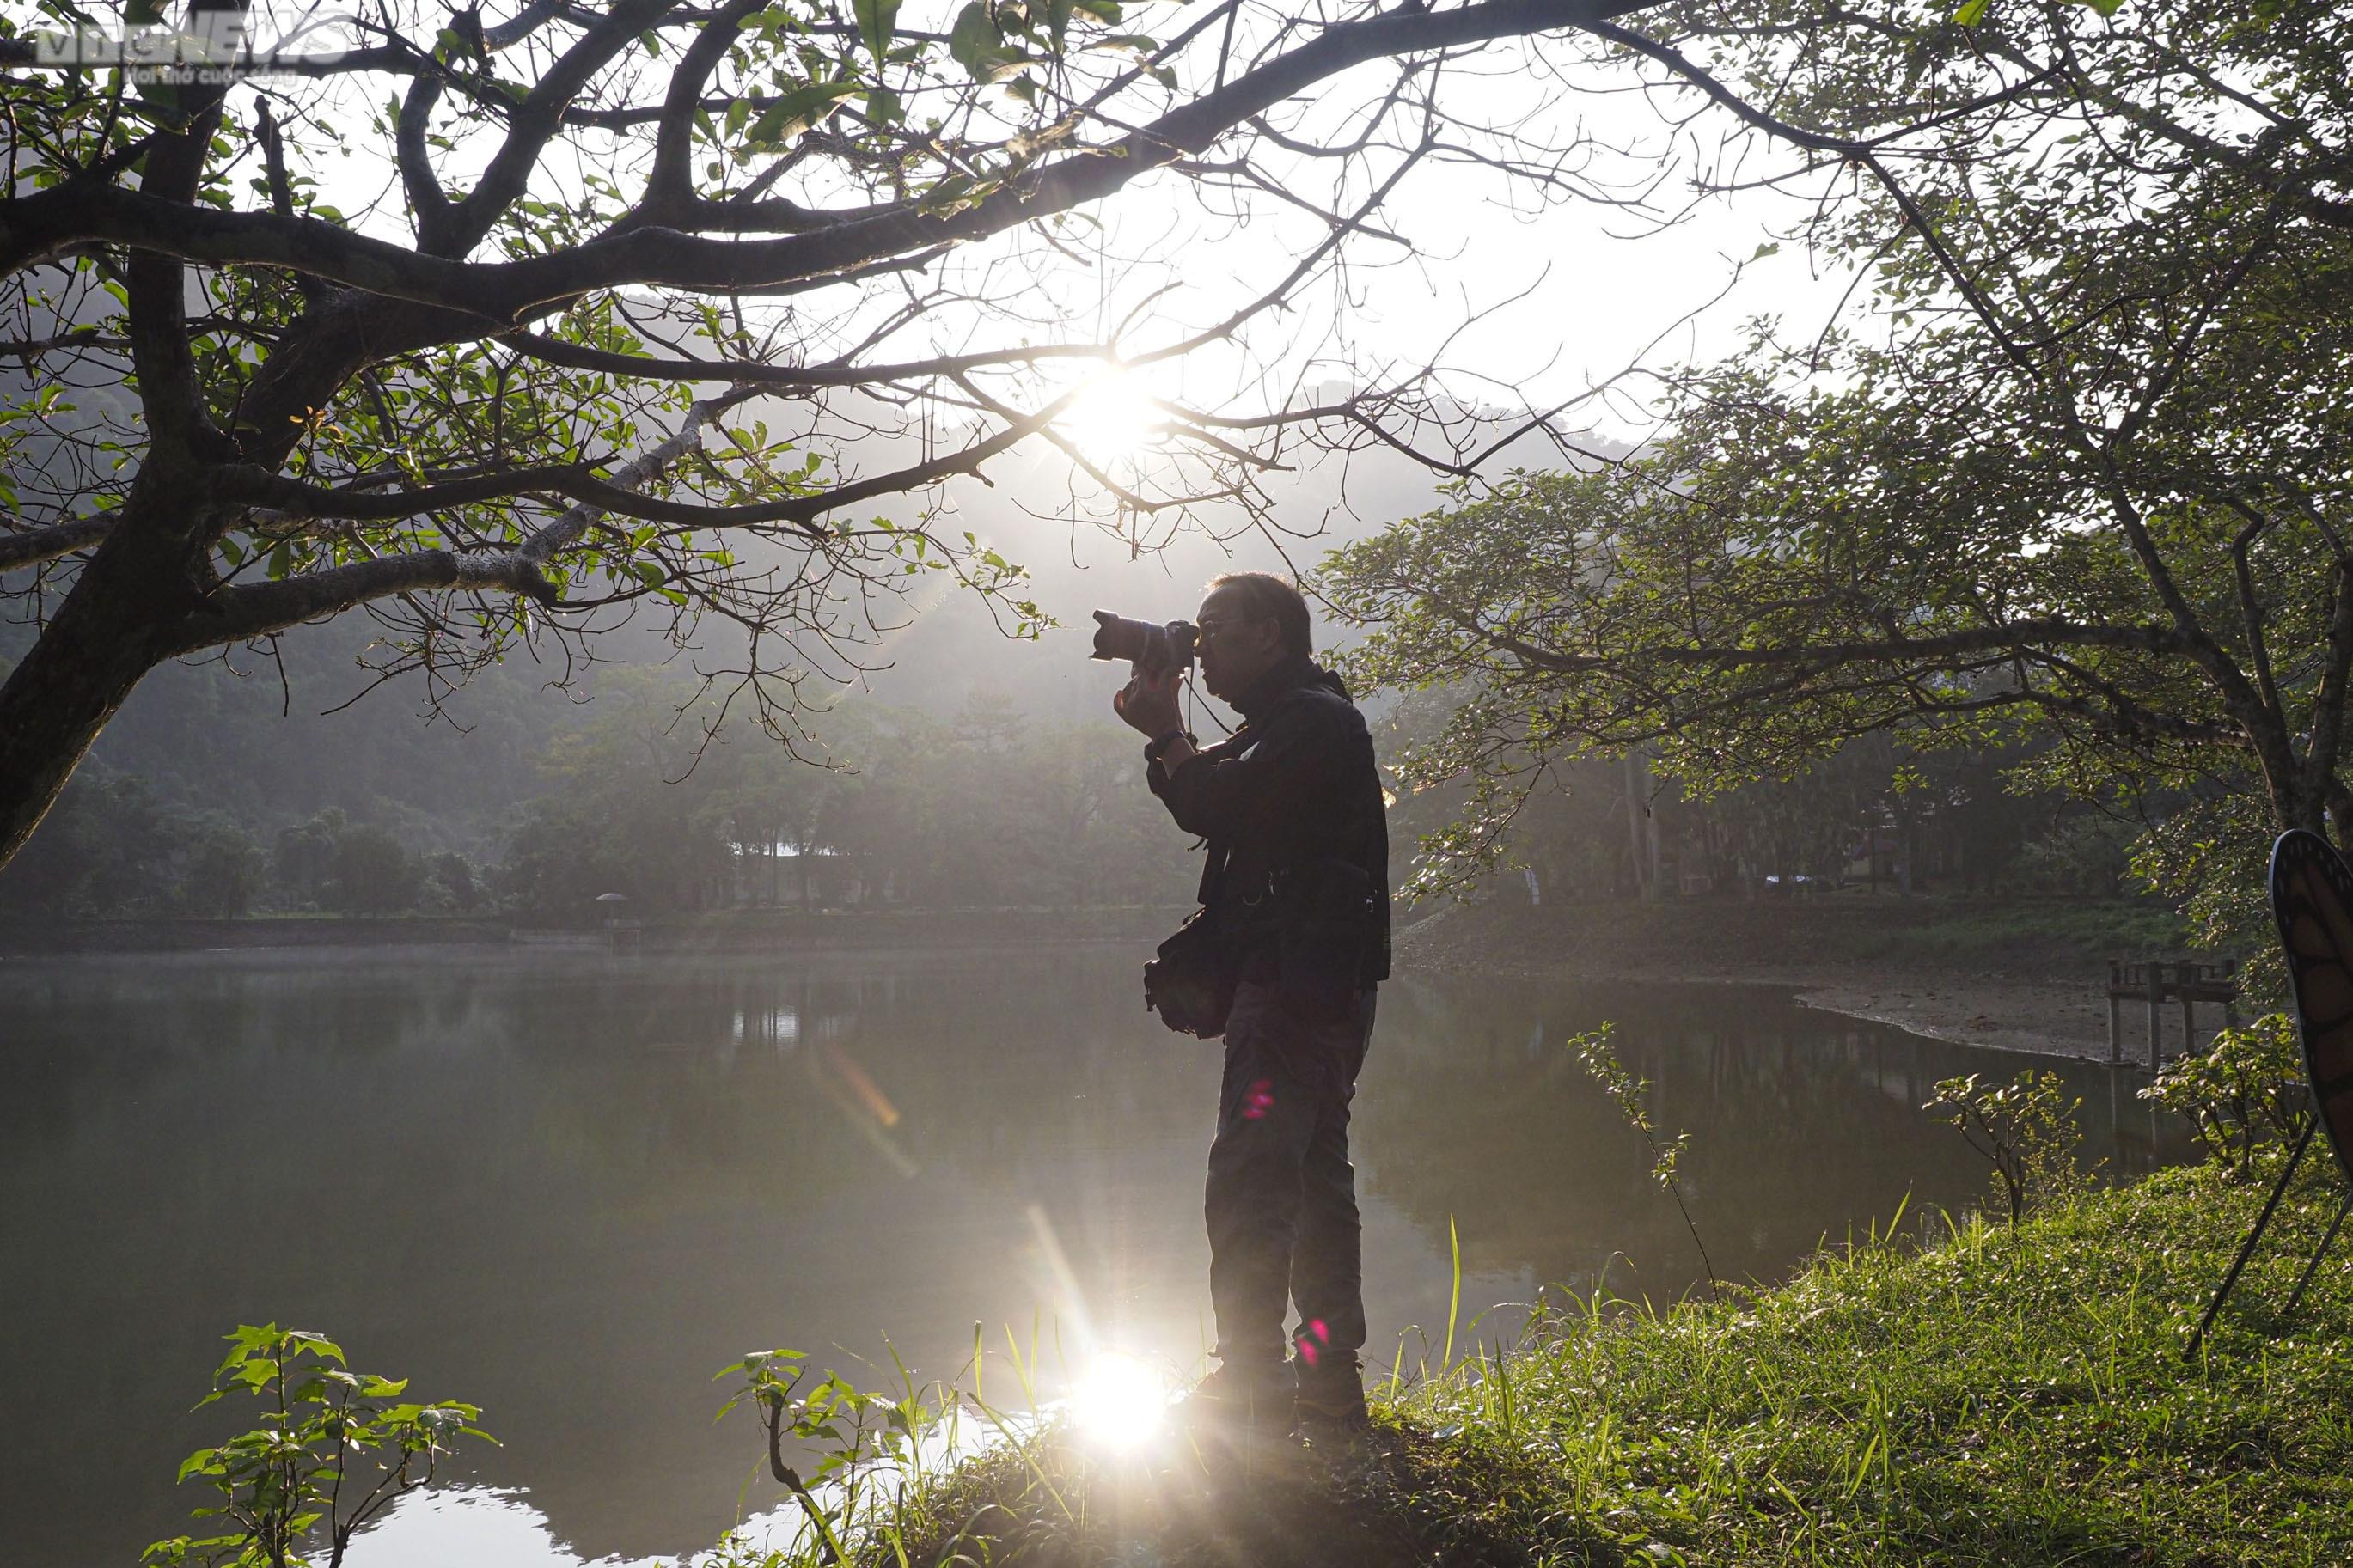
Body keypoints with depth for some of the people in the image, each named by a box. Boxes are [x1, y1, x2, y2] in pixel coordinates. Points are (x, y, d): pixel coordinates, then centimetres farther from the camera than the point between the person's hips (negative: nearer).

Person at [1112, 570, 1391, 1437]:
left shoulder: (1308, 718, -9)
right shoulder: (1297, 720, 23)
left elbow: (1218, 805, -19)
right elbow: (1210, 807, 20)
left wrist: (1166, 732, -3)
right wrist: (1166, 736, 8)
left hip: (1296, 987, -11)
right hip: (1317, 992, 11)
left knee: (1247, 1184, -14)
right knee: (1314, 1179, 13)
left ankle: (1250, 1386, -13)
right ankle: (1329, 1382, 20)